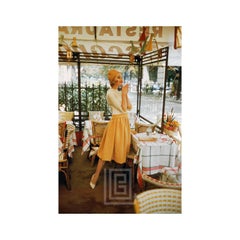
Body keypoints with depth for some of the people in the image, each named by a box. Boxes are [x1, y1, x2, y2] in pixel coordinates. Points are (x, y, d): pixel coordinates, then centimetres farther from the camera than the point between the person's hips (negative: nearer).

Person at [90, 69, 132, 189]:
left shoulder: (121, 91, 9)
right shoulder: (110, 92, -14)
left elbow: (129, 107, 3)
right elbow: (123, 108, -18)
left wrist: (125, 93, -4)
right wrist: (124, 93, -12)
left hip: (125, 121, 8)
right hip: (116, 122, -7)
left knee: (122, 147, 15)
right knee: (108, 148, -3)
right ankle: (96, 174, 10)